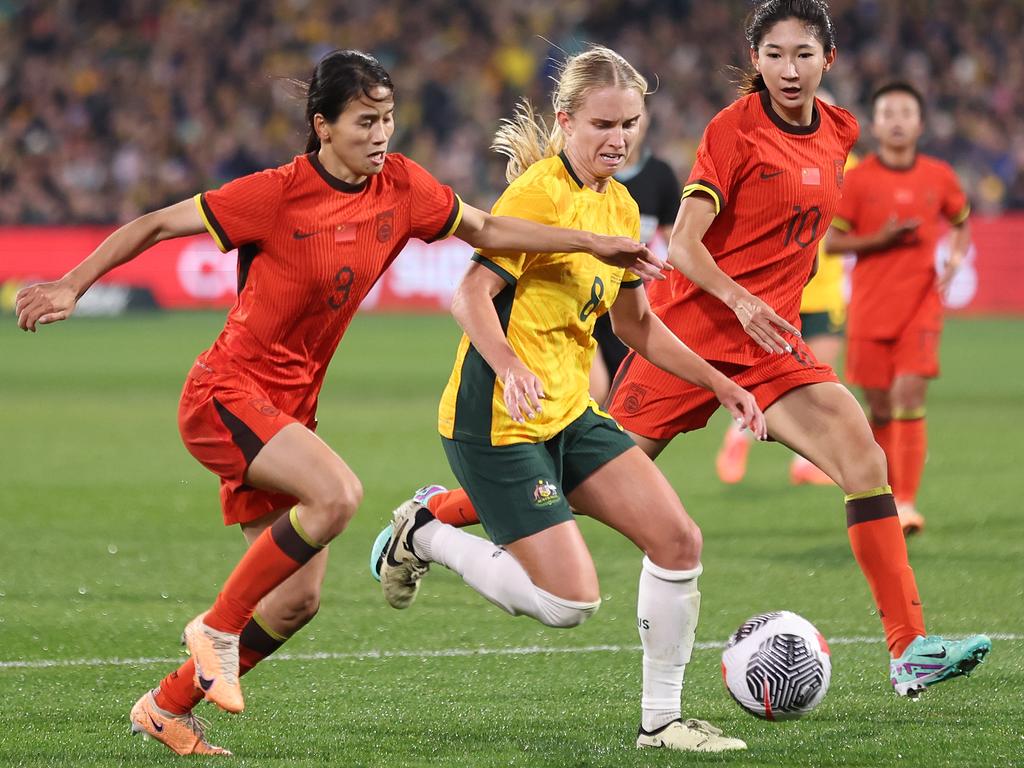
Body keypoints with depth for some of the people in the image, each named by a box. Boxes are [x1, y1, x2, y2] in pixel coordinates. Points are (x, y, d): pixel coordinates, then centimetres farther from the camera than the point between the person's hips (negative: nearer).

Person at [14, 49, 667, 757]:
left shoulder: (401, 187, 0)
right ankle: (219, 626, -13)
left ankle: (166, 708, 21)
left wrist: (591, 243, 7)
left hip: (290, 408, 7)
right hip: (226, 393, -7)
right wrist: (72, 287, -13)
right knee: (338, 493, -31)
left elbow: (485, 229, 13)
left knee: (299, 600, 4)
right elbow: (157, 226, -9)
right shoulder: (276, 195, -17)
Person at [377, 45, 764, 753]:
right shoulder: (540, 193, -16)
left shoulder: (620, 206, 11)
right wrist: (510, 366, -42)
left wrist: (721, 385, 17)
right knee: (570, 602, -13)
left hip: (571, 413, 8)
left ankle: (661, 719, 9)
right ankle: (427, 537, 10)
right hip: (499, 423, -8)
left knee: (678, 540, -3)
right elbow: (472, 294, -24)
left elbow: (634, 323, 22)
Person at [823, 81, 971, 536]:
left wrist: (955, 259, -1)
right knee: (879, 408, 6)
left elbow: (962, 224, 19)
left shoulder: (939, 177, 2)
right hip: (870, 308, 0)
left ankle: (907, 504, -14)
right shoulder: (857, 180, -3)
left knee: (909, 399, -14)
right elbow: (831, 240, -1)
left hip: (920, 306, 0)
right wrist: (882, 239, -16)